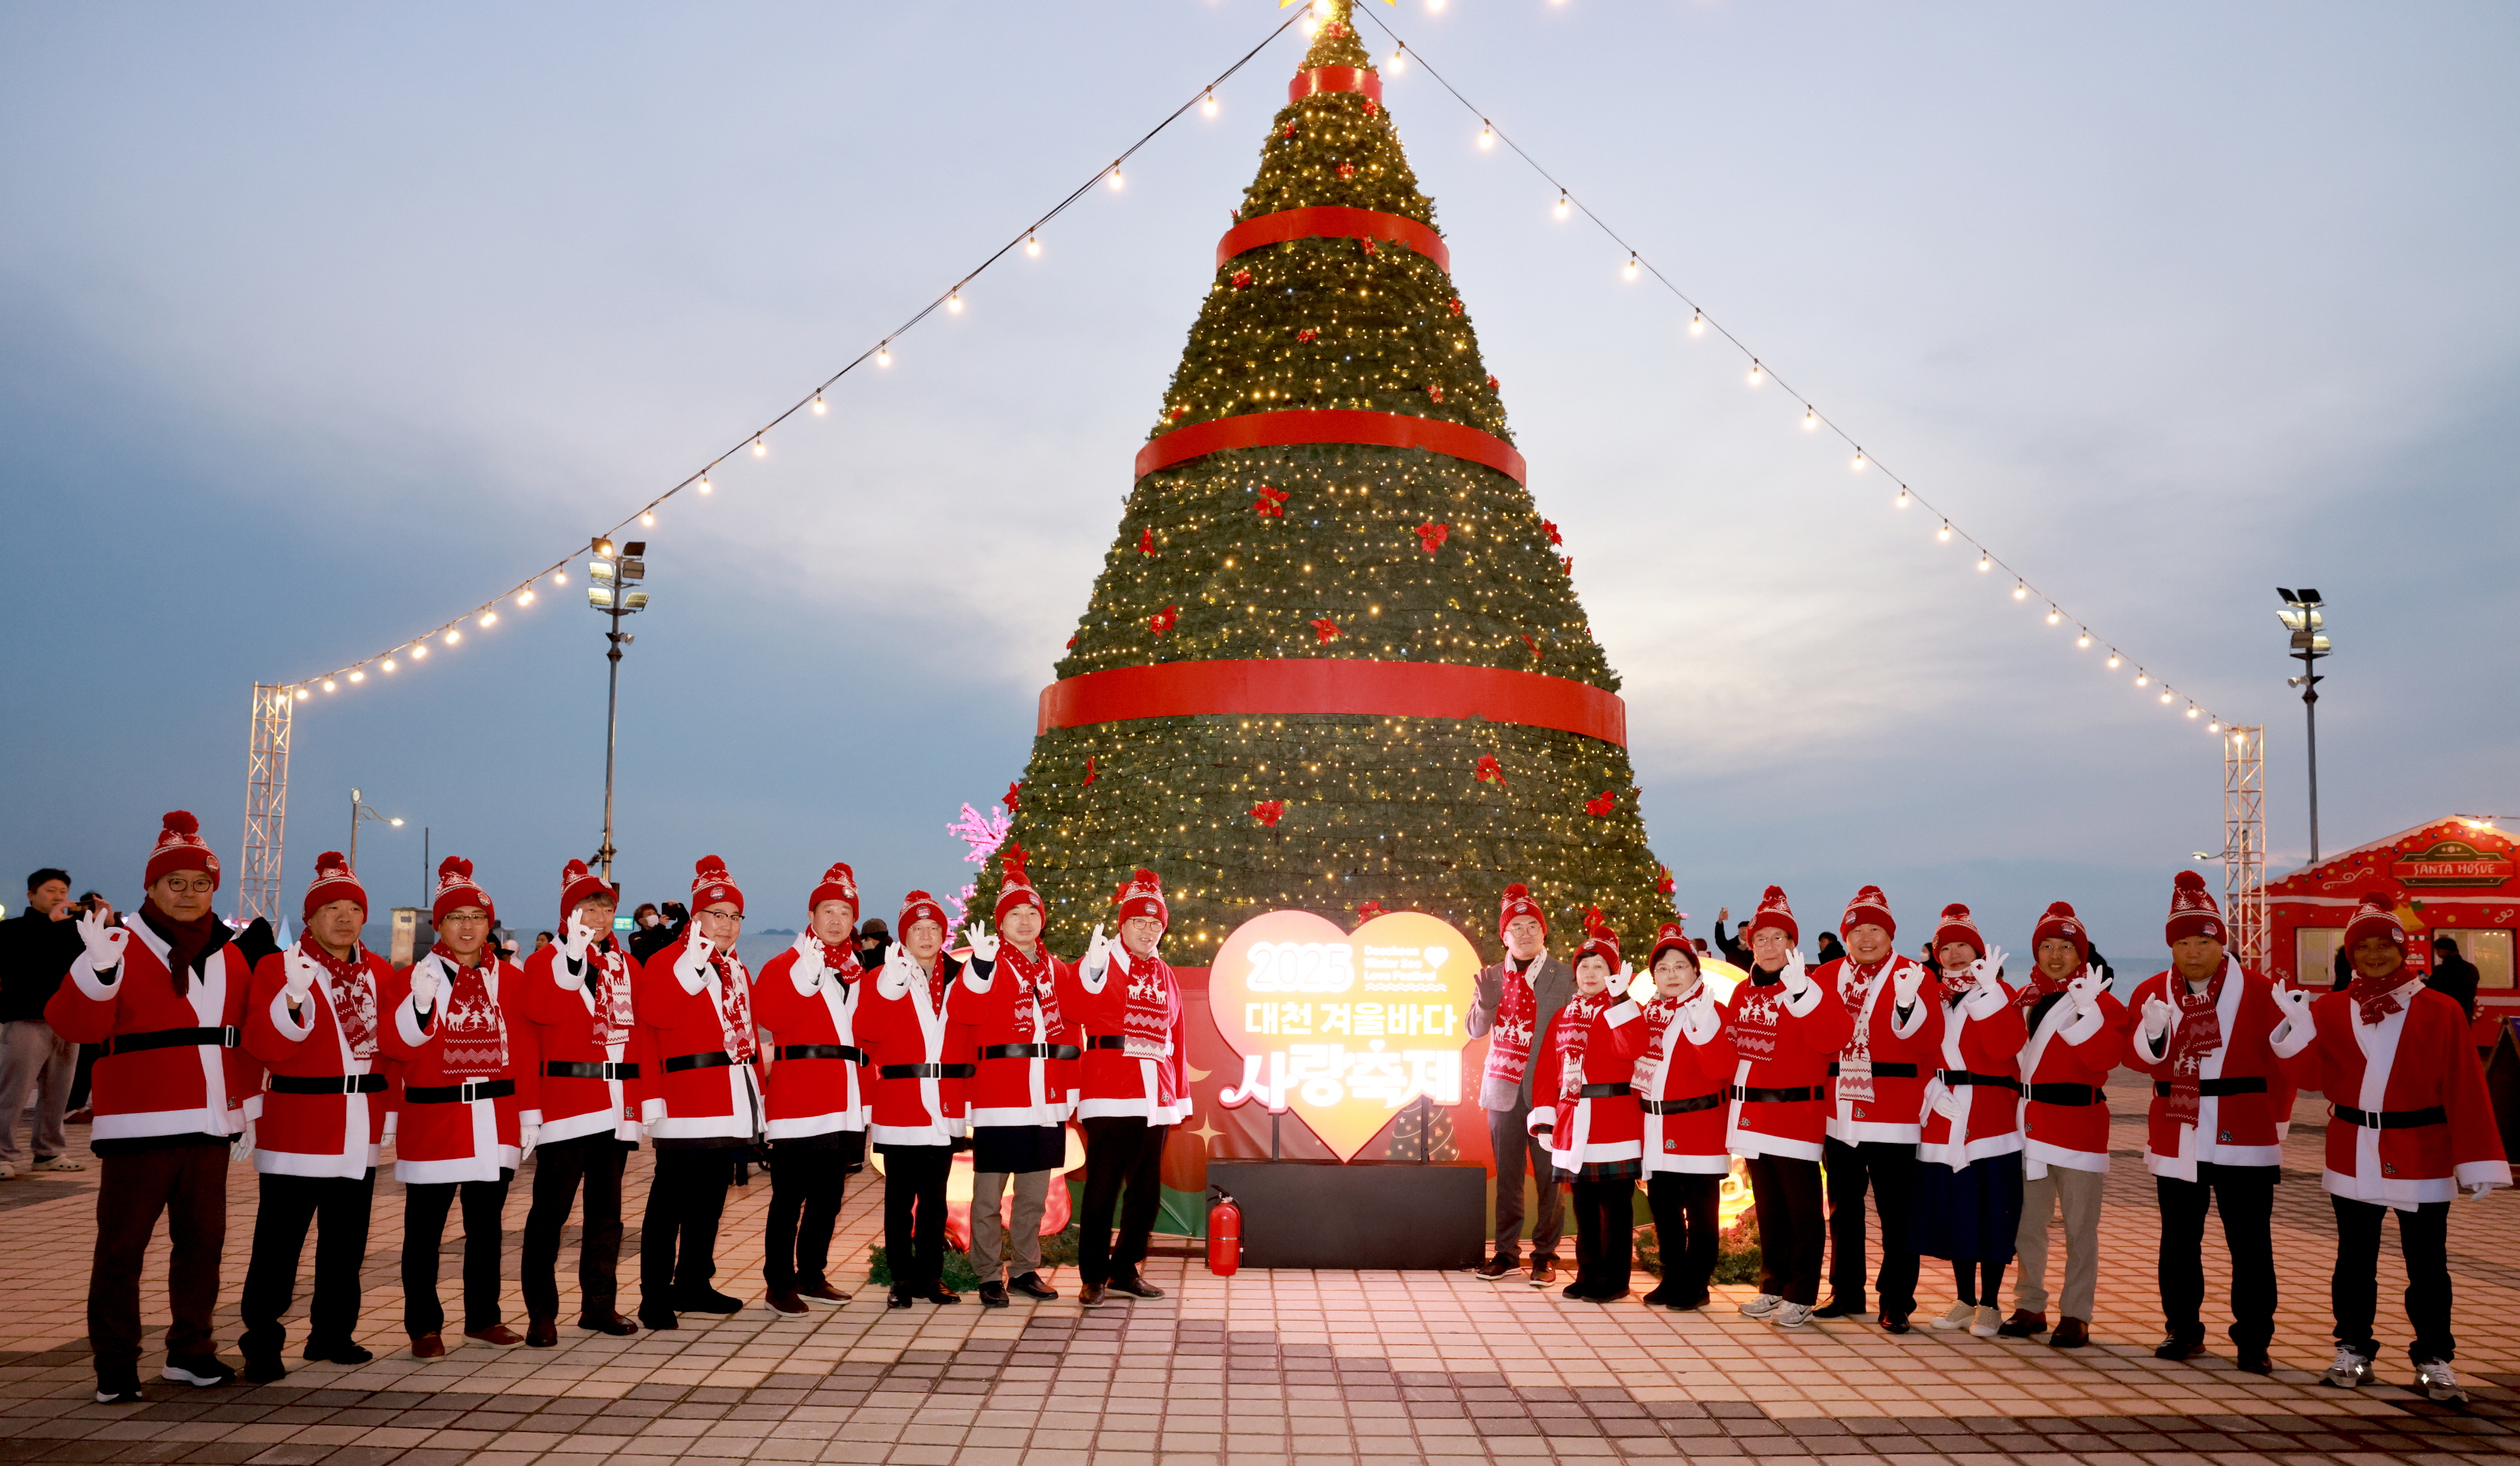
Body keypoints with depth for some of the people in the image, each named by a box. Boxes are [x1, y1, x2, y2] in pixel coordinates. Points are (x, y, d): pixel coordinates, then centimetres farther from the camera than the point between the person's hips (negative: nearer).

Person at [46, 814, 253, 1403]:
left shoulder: (231, 954, 12)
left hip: (209, 1124, 6)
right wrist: (98, 969, -34)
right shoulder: (121, 945, -5)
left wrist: (245, 1099, 15)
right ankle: (115, 1368, 7)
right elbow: (76, 1023, -18)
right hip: (139, 1126, -5)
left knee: (203, 1240, 12)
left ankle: (189, 1352, 23)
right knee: (122, 1245, -1)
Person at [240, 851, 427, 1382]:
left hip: (359, 1132, 5)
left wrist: (421, 1002, -19)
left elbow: (393, 1041, -1)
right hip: (296, 1129, -5)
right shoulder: (277, 968, -4)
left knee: (346, 1239, 13)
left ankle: (333, 1333, 24)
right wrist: (293, 997, -31)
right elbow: (263, 1047, -15)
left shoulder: (379, 973, 10)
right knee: (279, 1242, -4)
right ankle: (262, 1346, 4)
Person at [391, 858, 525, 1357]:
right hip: (431, 1122, -3)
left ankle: (483, 1317, 24)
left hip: (497, 1123, 3)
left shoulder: (510, 979, 5)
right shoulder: (412, 978, -1)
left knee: (487, 1226, 12)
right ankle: (424, 1326, 15)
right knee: (424, 1230, 4)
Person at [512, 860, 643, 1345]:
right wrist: (574, 957, -27)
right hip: (565, 1104, -5)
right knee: (551, 1210, -2)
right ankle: (542, 1314, 6)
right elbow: (526, 1033, -19)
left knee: (606, 1209, 11)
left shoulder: (626, 966, 13)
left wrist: (645, 1096, 5)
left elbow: (640, 1031, 11)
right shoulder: (546, 962, -1)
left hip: (616, 1108, 5)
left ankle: (600, 1305, 20)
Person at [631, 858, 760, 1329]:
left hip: (732, 1109, 8)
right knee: (671, 1199, -4)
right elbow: (653, 1014, -21)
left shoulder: (737, 971, 19)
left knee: (711, 1198, 13)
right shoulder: (667, 961, -4)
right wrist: (695, 963, -27)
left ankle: (694, 1285, 23)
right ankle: (655, 1297, 0)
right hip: (686, 1109, -8)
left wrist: (757, 1092, 15)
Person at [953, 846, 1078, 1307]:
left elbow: (1071, 1028, 15)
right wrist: (981, 966, -35)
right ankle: (989, 1277, 9)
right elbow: (966, 1014, -20)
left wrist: (1071, 1086, 9)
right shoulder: (988, 962, -3)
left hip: (1047, 1099, 5)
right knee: (989, 1195, 0)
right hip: (999, 1095, -5)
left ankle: (1025, 1269, 23)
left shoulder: (1057, 970, 13)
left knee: (1034, 1194, 12)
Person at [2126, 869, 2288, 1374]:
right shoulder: (2152, 991, 5)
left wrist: (2273, 1115, 0)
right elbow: (2138, 1057, -3)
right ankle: (2182, 1330, 23)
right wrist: (2152, 1034, -24)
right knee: (2179, 1239, 10)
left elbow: (2282, 1059, 1)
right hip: (2176, 1137, 3)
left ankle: (2254, 1341, 10)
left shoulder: (2255, 990, -2)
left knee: (2250, 1243, 1)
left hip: (2244, 1138, -2)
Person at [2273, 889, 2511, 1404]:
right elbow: (2318, 1079, -2)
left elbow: (2465, 1090, -7)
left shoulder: (2440, 1010, -5)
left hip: (2422, 1159, -2)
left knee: (2427, 1262, 4)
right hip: (2354, 1157, 3)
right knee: (2355, 1258, 11)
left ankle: (2434, 1359, 15)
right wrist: (2298, 1032, -17)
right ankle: (2354, 1349, 22)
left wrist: (2476, 1160, -10)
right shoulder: (2331, 1009, 3)